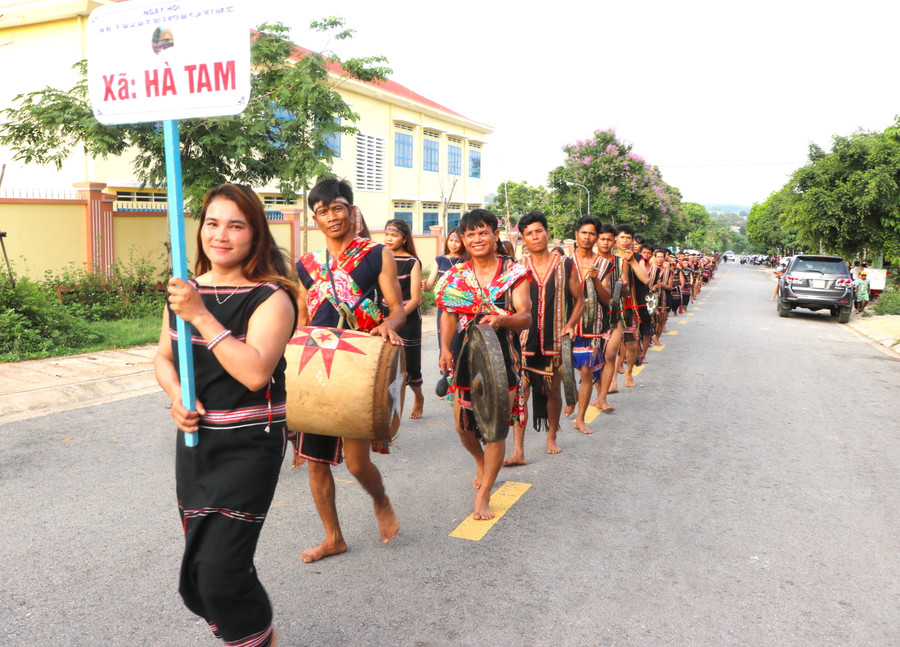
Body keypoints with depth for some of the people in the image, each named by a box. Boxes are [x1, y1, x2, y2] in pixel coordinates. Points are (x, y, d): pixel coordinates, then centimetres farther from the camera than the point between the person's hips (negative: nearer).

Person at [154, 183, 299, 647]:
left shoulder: (270, 298, -13)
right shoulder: (184, 292, 7)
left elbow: (255, 373, -25)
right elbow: (163, 358, 17)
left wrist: (201, 316, -24)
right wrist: (176, 396, -4)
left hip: (249, 447, -6)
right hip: (194, 440, 7)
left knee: (220, 570, -9)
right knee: (197, 573, 15)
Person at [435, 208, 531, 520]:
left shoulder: (514, 273, -3)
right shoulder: (455, 276, 5)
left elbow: (526, 318, -11)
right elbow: (449, 314, 11)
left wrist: (502, 320, -32)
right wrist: (445, 349, -5)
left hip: (502, 356, -3)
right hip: (466, 355, 3)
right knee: (463, 425, 8)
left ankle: (483, 495, 12)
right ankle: (481, 462, 42)